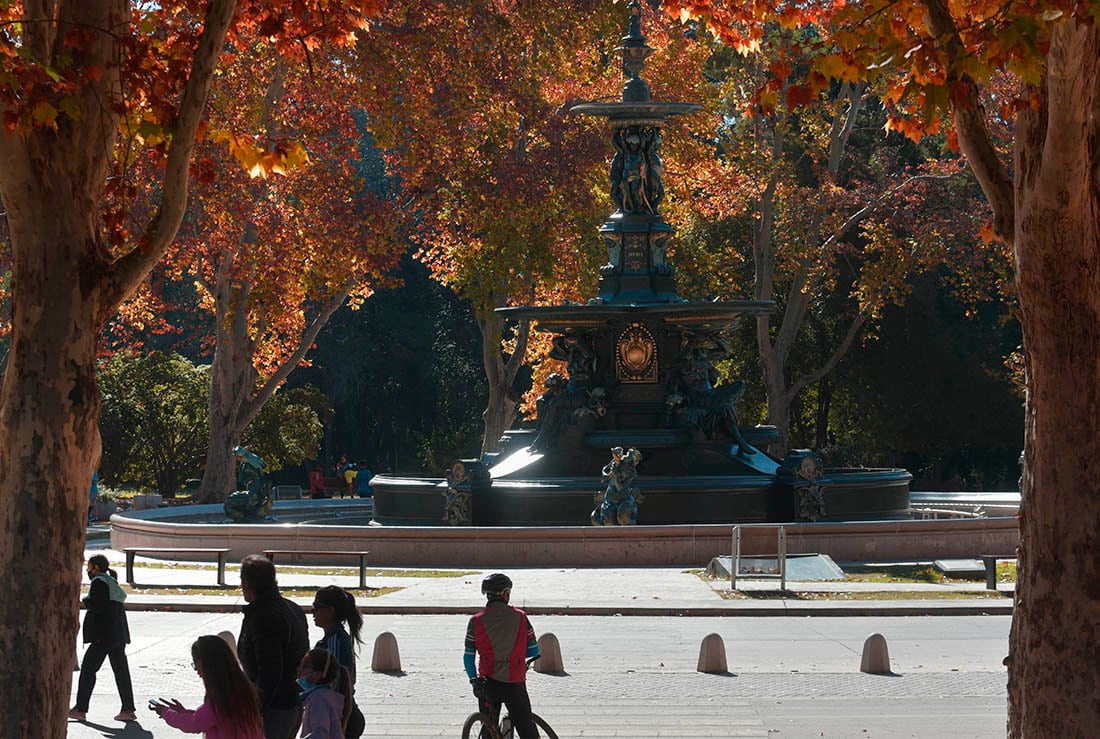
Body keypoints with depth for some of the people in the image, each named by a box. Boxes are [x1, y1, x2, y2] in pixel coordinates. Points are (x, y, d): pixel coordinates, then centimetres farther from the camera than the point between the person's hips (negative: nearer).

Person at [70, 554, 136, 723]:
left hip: (104, 635, -9)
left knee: (88, 669, -2)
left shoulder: (98, 582, -9)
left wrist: (85, 600, 0)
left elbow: (96, 606, -17)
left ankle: (80, 709, -2)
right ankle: (128, 710, 5)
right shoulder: (113, 583, 19)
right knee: (121, 670, 7)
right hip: (119, 634, 9)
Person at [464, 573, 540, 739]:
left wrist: (474, 680, 7)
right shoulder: (520, 617, -1)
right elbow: (534, 651, 4)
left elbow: (468, 657, -2)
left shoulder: (476, 621, -2)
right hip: (515, 683, 0)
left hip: (488, 683, 0)